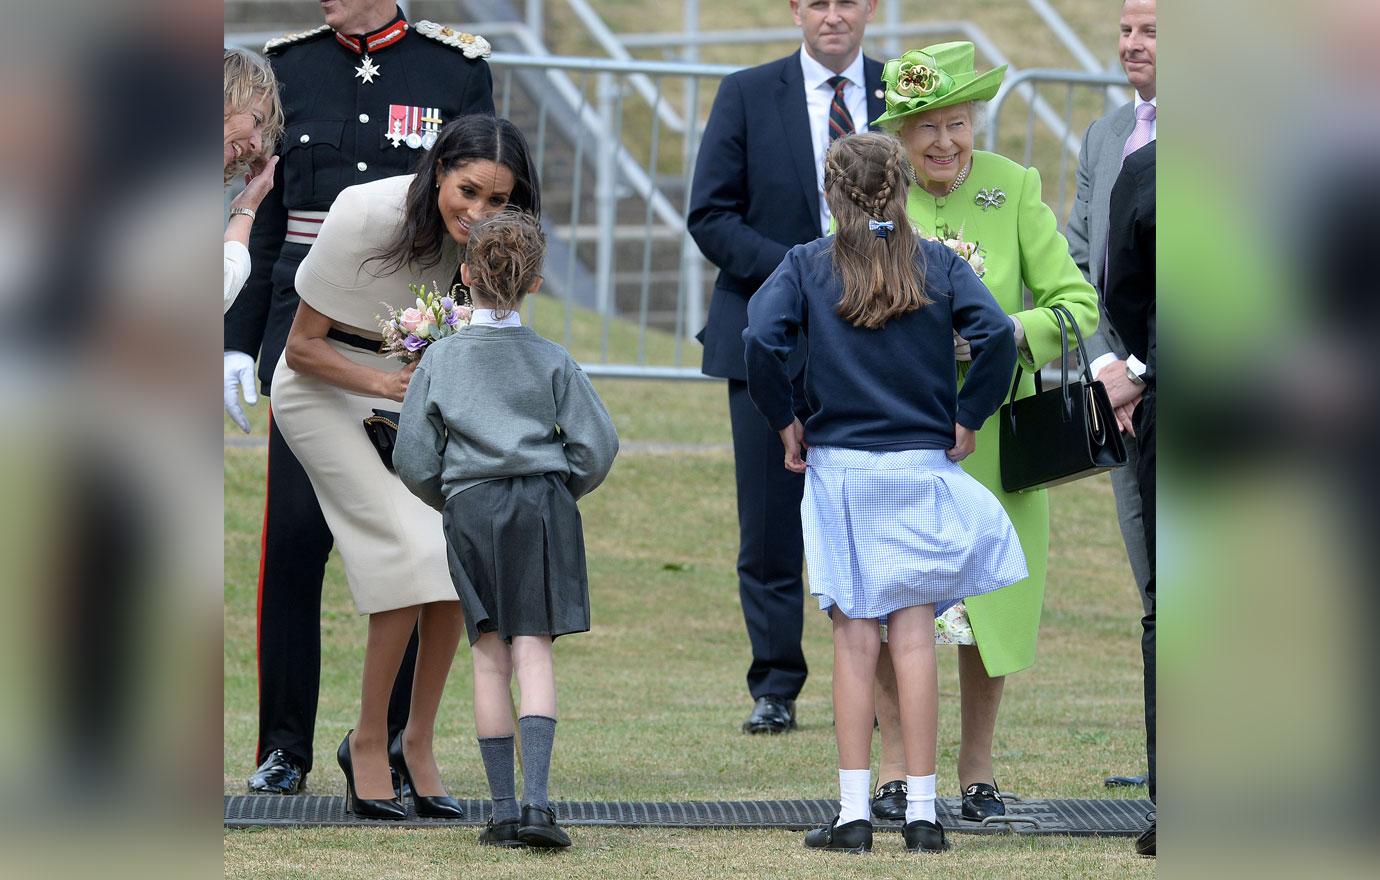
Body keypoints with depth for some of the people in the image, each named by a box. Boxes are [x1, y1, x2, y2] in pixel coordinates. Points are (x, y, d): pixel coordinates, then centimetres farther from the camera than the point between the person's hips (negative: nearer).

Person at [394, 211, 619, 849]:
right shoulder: (551, 361, 1)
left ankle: (503, 808, 4)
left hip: (469, 508, 0)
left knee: (490, 654, 6)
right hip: (543, 504, 0)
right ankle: (536, 801, -16)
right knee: (533, 650, -2)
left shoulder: (440, 360, 2)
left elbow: (413, 459, 3)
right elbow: (597, 443, -2)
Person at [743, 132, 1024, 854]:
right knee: (914, 635, 2)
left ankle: (853, 813, -1)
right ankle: (921, 812, 0)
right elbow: (997, 335, -11)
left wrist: (786, 426, -2)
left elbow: (759, 340, -14)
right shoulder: (938, 265, 2)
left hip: (838, 469, 0)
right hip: (922, 467, 0)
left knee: (854, 639, 2)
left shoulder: (806, 266, 0)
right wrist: (967, 422, 0)